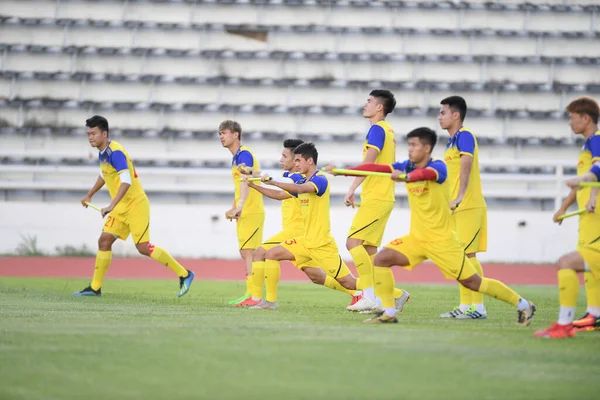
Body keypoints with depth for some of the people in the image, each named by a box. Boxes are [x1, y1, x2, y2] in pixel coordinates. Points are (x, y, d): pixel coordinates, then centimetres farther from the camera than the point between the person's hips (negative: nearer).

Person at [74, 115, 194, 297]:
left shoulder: (115, 152, -21)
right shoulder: (103, 153, 9)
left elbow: (126, 181, -32)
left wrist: (111, 206, -39)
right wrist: (89, 195, 39)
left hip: (136, 205, -9)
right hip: (122, 208, 9)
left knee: (143, 247, -12)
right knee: (104, 241, 2)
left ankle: (184, 274, -3)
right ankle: (95, 287, 8)